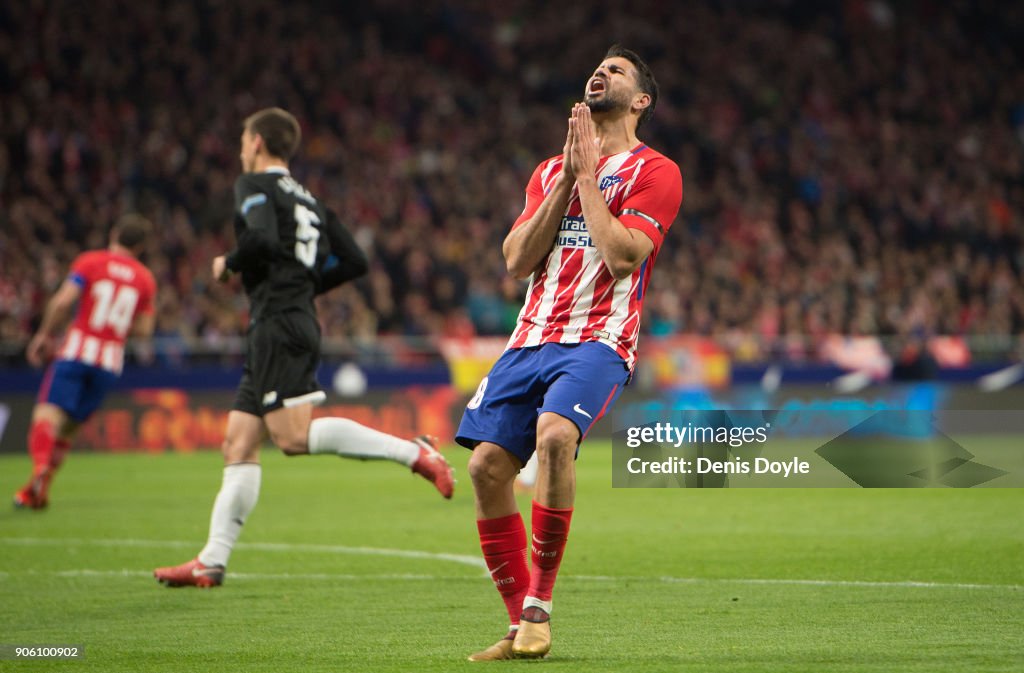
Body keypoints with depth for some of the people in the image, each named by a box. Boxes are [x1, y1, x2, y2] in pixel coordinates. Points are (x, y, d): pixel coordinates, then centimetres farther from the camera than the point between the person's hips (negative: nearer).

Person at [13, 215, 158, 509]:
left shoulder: (90, 261, 1)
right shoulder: (145, 279, 10)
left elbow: (63, 300, -10)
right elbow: (144, 328, 9)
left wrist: (45, 335, 3)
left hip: (77, 350, -4)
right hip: (111, 360, 4)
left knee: (48, 413, -14)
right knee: (69, 425, 13)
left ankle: (40, 467, -42)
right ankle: (37, 489, 10)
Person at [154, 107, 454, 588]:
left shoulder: (254, 184, 0)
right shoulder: (308, 200, 24)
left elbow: (263, 240, -20)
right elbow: (355, 262, 20)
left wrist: (229, 264, -3)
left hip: (279, 325, -9)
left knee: (293, 436, -19)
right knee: (239, 445, 6)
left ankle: (411, 451, -24)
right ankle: (212, 561, 3)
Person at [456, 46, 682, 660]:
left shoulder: (654, 171, 3)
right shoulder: (551, 171, 21)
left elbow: (622, 256, -13)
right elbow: (517, 259, 8)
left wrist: (588, 172, -6)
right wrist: (567, 178, 2)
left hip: (599, 339, -6)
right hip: (532, 336, 6)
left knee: (554, 435, -32)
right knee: (487, 465, -8)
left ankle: (539, 605, -22)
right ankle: (522, 628, 3)